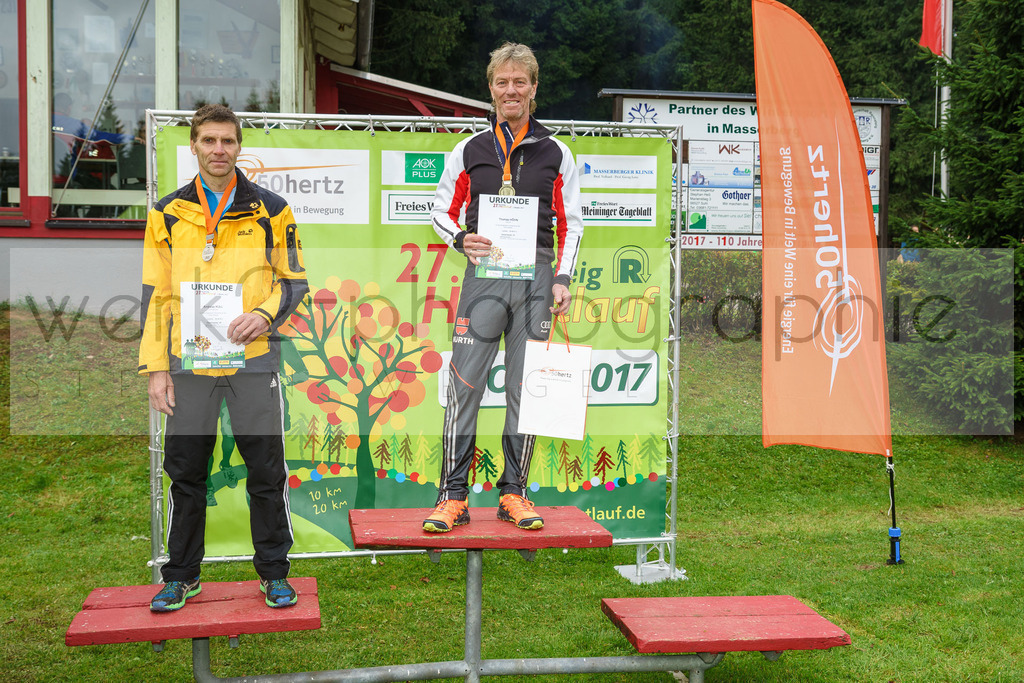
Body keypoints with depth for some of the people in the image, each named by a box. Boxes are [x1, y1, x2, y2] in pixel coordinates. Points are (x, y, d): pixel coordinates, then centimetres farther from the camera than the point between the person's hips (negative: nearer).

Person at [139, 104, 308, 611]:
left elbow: (295, 281, 8)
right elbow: (155, 295, 8)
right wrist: (156, 367, 2)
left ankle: (273, 573, 18)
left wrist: (265, 314, -13)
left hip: (254, 359, -1)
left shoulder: (270, 210, 4)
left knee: (267, 472, 4)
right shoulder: (167, 214, 8)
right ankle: (182, 574, 23)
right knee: (185, 473, 8)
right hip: (188, 364, 1)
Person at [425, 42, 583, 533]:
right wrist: (461, 240, -7)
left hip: (535, 277, 1)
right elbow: (442, 210, 14)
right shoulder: (469, 151, 10)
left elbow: (570, 222, 11)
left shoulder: (556, 153, 10)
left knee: (525, 389, 3)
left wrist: (562, 279, 1)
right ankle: (453, 496, -1)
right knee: (464, 384, -6)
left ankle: (513, 493, 13)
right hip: (484, 273, 0)